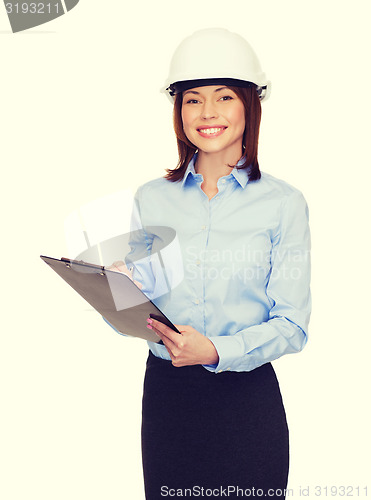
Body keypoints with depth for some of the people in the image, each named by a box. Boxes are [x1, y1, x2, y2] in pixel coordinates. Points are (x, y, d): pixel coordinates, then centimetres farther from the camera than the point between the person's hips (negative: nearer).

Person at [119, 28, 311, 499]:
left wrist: (218, 351, -22)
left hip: (248, 394, -2)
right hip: (166, 388, 2)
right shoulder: (151, 199, 5)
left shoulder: (283, 203, -3)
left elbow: (291, 324, -7)